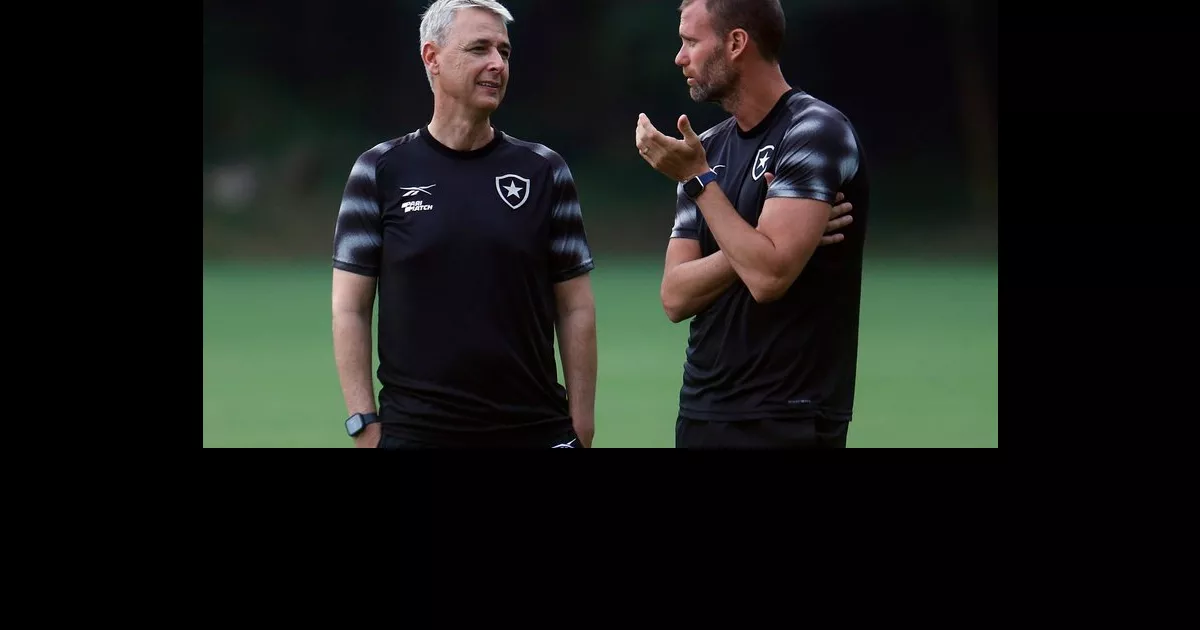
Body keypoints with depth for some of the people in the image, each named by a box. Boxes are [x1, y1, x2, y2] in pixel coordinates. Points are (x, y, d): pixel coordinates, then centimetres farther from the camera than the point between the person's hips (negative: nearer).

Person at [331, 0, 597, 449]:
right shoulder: (379, 171, 2)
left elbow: (575, 308, 6)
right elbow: (350, 308, 1)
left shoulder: (545, 171, 6)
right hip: (415, 429, -1)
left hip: (536, 429, 1)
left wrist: (582, 423, 0)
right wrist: (364, 423, -6)